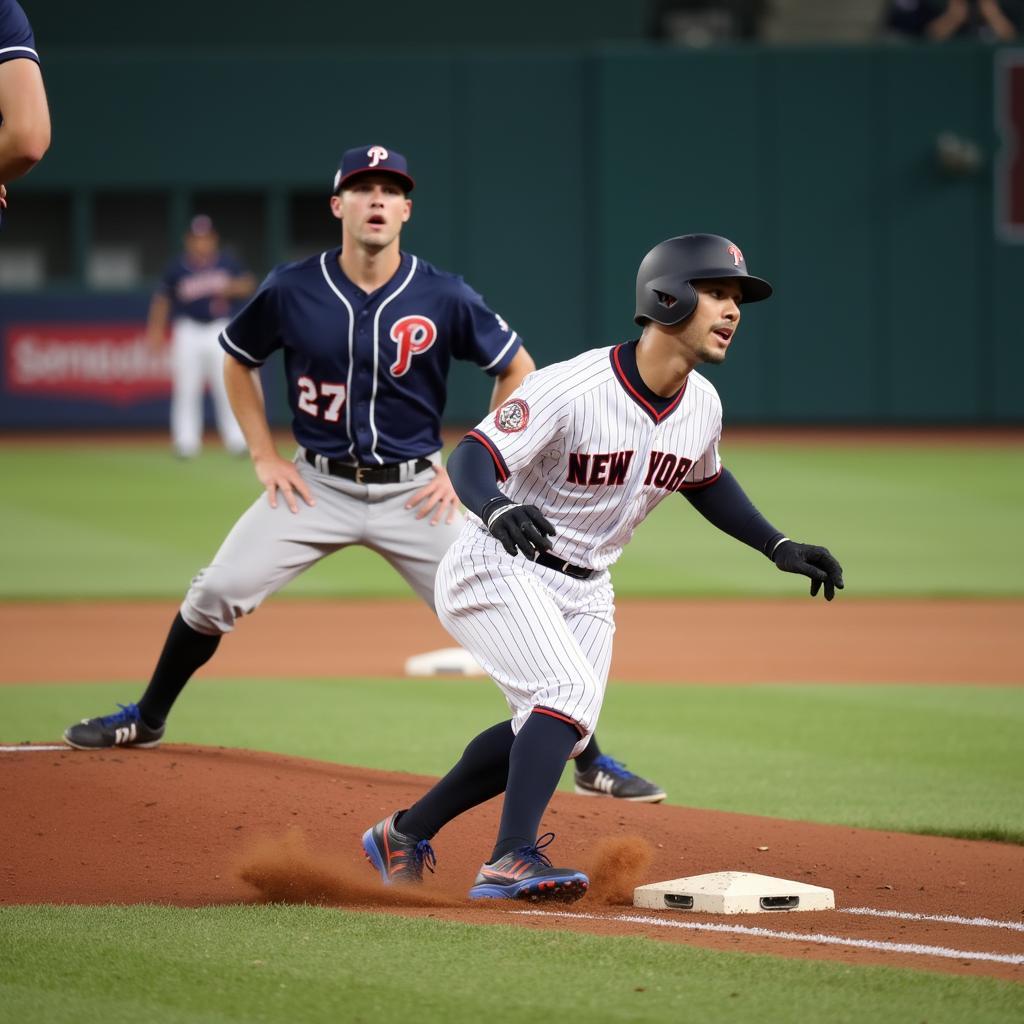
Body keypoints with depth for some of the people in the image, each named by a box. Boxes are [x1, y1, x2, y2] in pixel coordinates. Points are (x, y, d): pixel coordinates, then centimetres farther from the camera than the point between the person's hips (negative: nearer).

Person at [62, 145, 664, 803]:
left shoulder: (445, 298, -9)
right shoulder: (292, 291, -6)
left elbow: (519, 370, 3)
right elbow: (238, 362, 12)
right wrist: (265, 458, 4)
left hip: (415, 493, -1)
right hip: (318, 485, 1)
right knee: (217, 593, -8)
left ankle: (588, 760, 3)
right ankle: (147, 720, 15)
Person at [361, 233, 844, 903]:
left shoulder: (702, 407, -1)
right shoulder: (572, 388, -26)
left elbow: (705, 482, 20)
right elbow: (472, 458, -30)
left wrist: (780, 548, 14)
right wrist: (496, 507, -52)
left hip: (584, 589, 8)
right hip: (496, 570, -8)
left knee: (550, 735, 8)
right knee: (571, 694, -26)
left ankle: (406, 835, 23)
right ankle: (513, 860, -29)